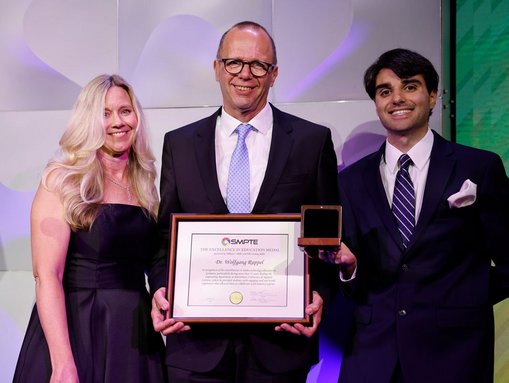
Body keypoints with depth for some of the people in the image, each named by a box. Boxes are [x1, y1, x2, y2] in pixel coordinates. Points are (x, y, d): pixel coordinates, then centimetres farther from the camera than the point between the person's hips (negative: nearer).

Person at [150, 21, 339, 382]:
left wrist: (319, 295, -12)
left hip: (280, 342, -1)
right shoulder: (179, 144, 7)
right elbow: (166, 237, 9)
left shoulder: (313, 141, 2)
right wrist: (162, 291, -8)